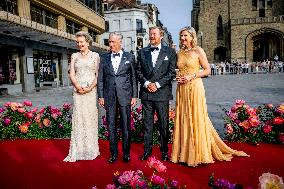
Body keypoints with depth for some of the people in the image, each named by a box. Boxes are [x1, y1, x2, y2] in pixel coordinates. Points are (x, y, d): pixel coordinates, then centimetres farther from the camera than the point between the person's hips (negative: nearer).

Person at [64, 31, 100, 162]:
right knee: (78, 117, 0)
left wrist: (90, 87, -12)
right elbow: (71, 74, 7)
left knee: (91, 117, 2)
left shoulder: (95, 55, 5)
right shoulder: (74, 56, 12)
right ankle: (77, 151, 7)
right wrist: (78, 86, -10)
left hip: (91, 90, -2)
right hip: (78, 90, 2)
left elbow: (98, 74, 1)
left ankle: (91, 149, 16)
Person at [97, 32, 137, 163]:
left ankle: (126, 153, 20)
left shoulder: (129, 57, 5)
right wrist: (101, 96, 3)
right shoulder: (104, 58, 10)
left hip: (125, 96, -2)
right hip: (109, 97, 2)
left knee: (126, 126, 4)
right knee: (111, 126, 7)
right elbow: (100, 78, 9)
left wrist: (134, 96, 0)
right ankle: (114, 153, 21)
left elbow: (134, 78, 5)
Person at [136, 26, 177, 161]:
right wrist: (146, 83, -7)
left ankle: (164, 150, 19)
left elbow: (172, 72, -2)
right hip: (146, 93, 2)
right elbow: (138, 71, 9)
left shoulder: (170, 52, 5)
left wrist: (157, 84, -10)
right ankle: (147, 149, 21)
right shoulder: (142, 52, 13)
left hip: (162, 93, -2)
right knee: (147, 123, 8)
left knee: (164, 124, 4)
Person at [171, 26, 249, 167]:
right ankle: (184, 151, 19)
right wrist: (177, 77, 1)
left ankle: (198, 153, 12)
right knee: (183, 118, 7)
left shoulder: (198, 51, -2)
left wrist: (192, 76, -14)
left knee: (196, 118, -1)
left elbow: (207, 70, -4)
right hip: (181, 89, 5)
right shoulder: (179, 53, 12)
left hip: (194, 87, -5)